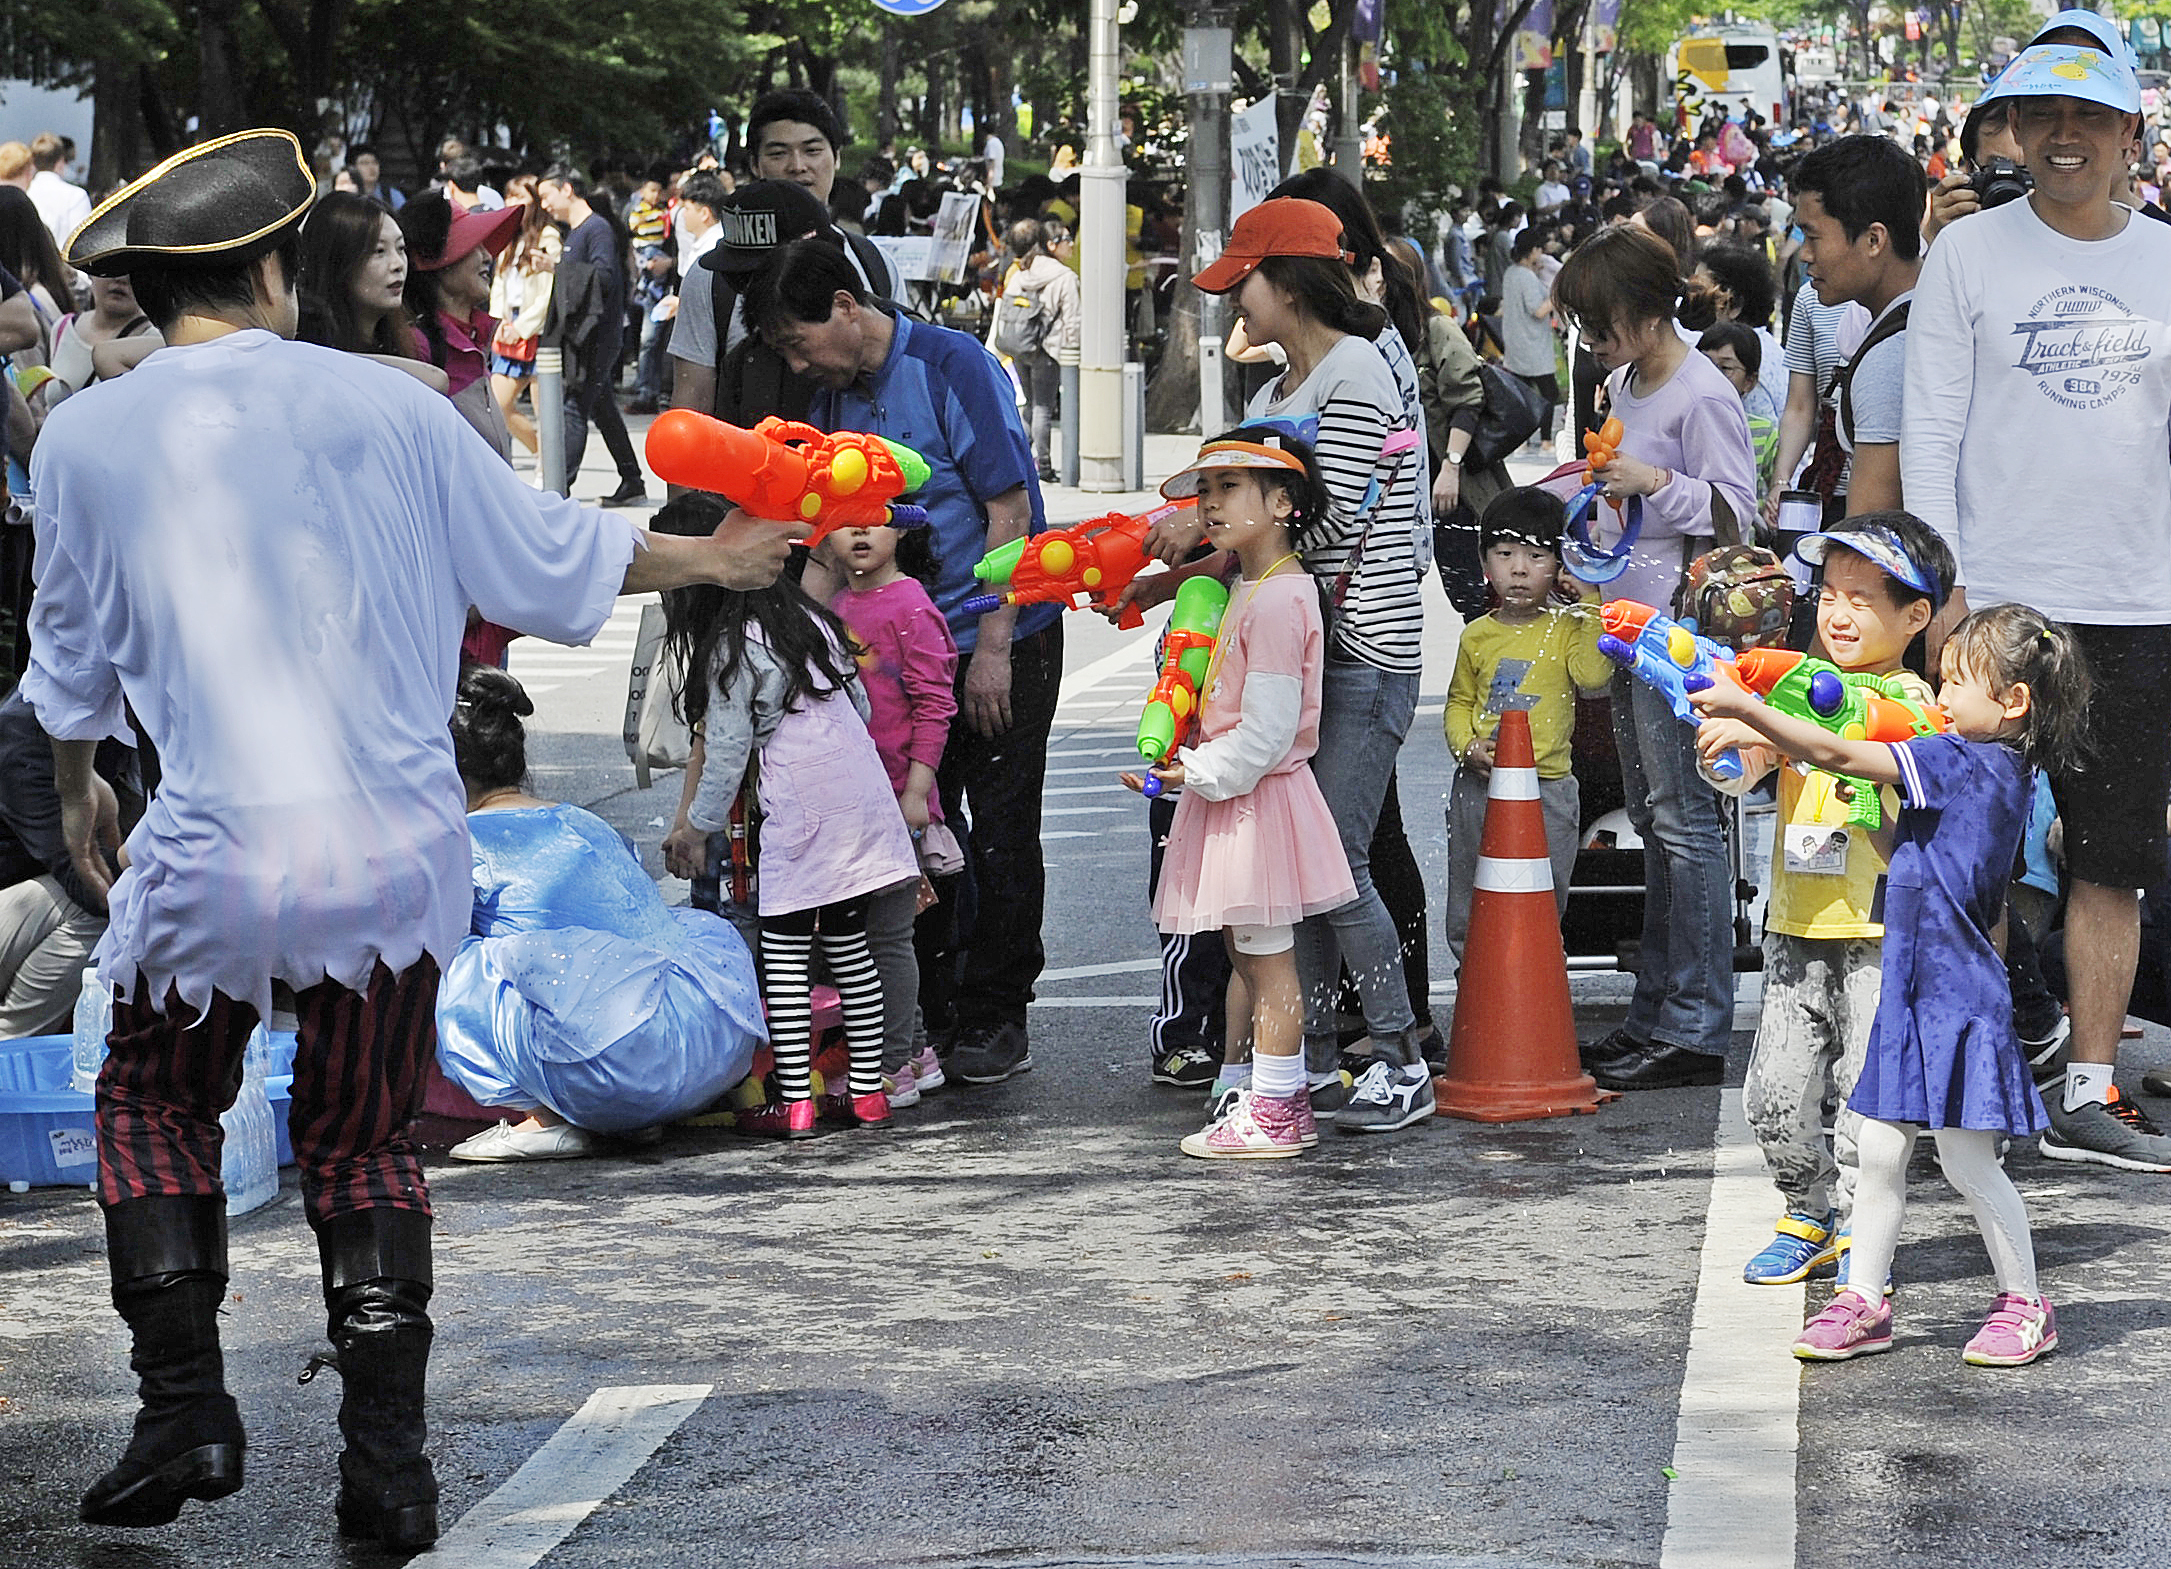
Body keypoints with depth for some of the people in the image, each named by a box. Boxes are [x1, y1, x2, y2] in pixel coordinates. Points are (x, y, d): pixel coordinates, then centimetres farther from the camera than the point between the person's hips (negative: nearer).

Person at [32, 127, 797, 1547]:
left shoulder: (86, 438, 1)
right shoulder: (383, 405, 0)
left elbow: (71, 654, 14)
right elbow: (544, 557, 10)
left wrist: (77, 789, 34)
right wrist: (706, 561, 28)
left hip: (214, 854, -1)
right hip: (397, 846, 1)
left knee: (156, 1107, 21)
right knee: (365, 1142, 16)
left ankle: (187, 1410, 9)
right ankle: (388, 1458, 10)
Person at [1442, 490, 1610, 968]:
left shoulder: (1566, 629, -1)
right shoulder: (1477, 636, 6)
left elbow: (1594, 676, -18)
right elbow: (1459, 703, 13)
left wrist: (1590, 606, -16)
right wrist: (1467, 746, -6)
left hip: (1546, 787, -2)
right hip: (1479, 785, 2)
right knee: (1468, 908, 9)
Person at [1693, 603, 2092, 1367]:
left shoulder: (1961, 761, -18)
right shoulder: (1998, 772, 10)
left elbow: (1836, 755, -22)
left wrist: (1743, 707, -17)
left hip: (1959, 997, -9)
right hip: (1914, 991, 9)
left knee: (1969, 1162, 1)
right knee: (1879, 1151, 9)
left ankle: (2024, 1304, 14)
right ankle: (1863, 1301, 15)